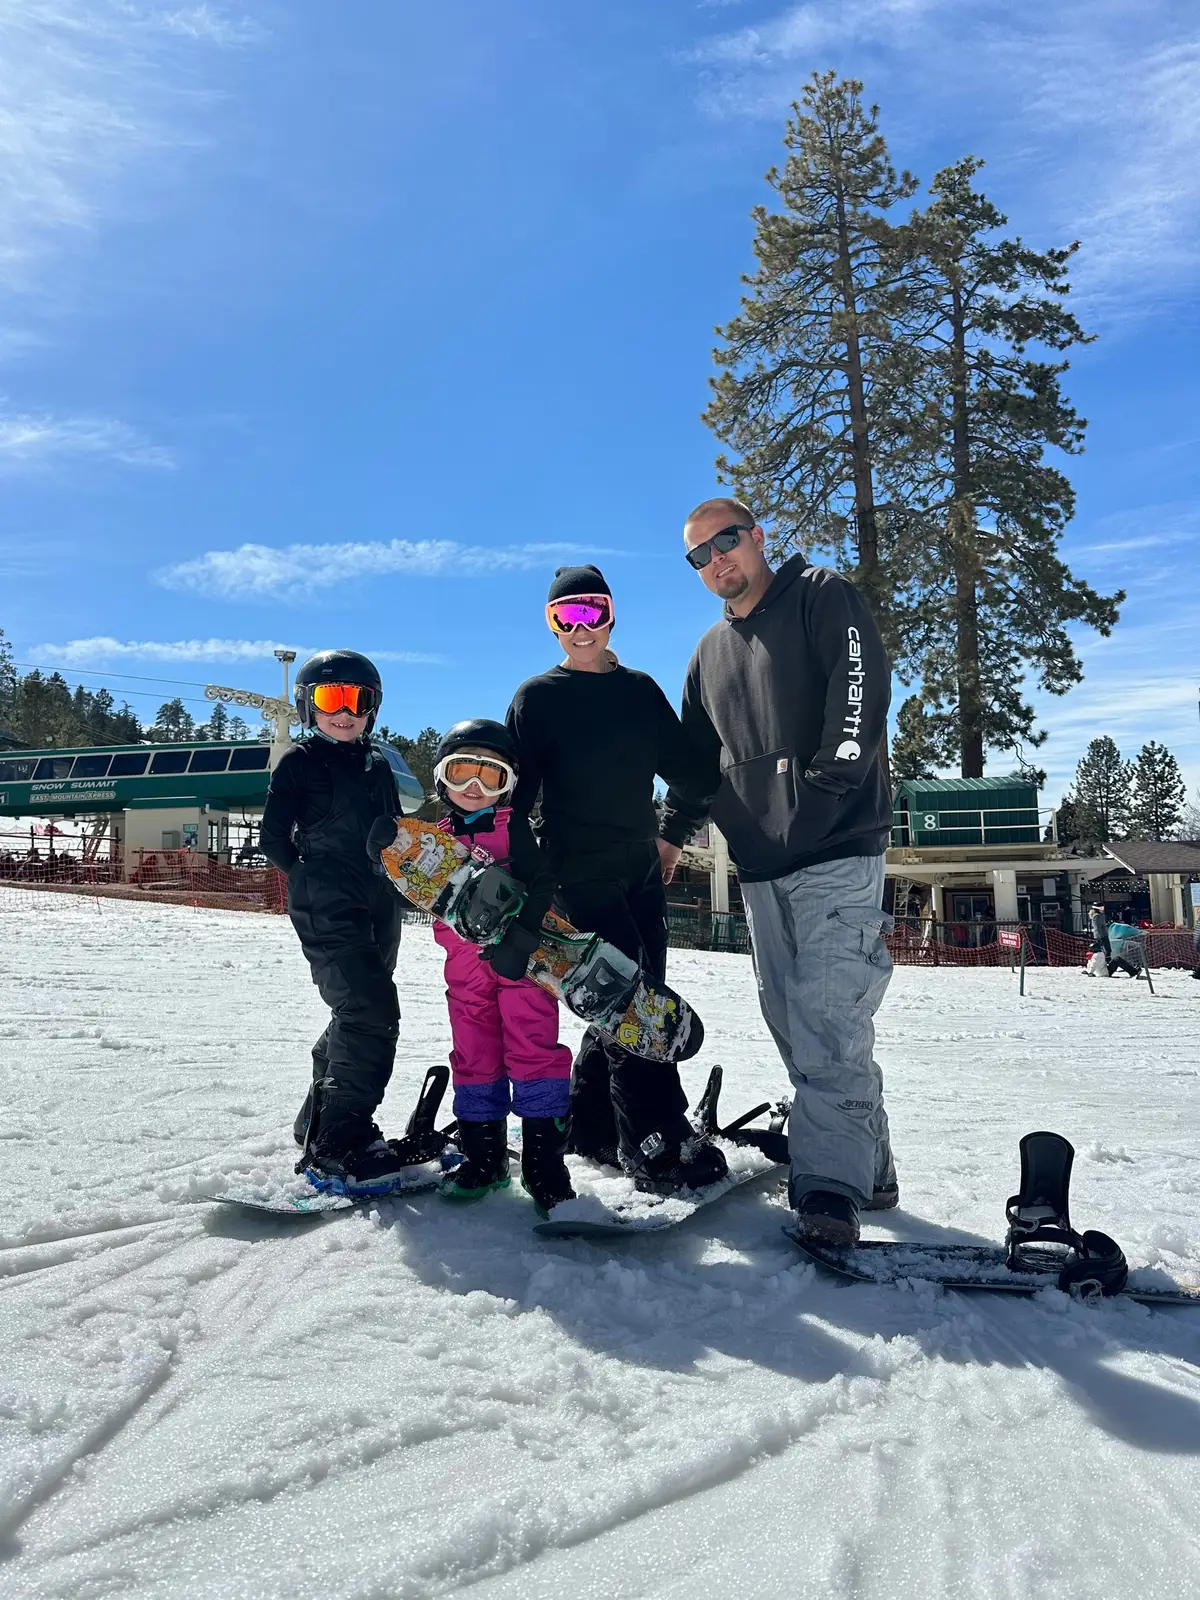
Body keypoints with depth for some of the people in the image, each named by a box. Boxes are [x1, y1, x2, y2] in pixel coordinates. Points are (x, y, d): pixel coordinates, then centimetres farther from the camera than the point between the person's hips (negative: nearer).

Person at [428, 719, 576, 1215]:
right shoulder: (438, 837, 11)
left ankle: (544, 1160, -1)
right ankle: (483, 1157, 23)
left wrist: (518, 939, -26)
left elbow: (540, 887, -14)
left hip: (520, 957, -5)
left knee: (533, 1051, -8)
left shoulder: (514, 829, -3)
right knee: (475, 1058, 11)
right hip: (466, 964, 5)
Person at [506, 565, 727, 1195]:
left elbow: (683, 766, 12)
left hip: (641, 868, 6)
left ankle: (587, 1121, 25)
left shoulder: (641, 690, 12)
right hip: (579, 871, -5)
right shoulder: (537, 697, 0)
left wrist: (676, 828, 0)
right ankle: (658, 1144, -7)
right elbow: (520, 788, -3)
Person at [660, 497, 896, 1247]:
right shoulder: (710, 655, 21)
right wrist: (671, 833, 18)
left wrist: (826, 781, -20)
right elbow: (697, 758, 26)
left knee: (827, 1022, -15)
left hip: (838, 854, -7)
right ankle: (867, 1167, 20)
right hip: (761, 868, 7)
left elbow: (862, 689, -12)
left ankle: (831, 1186, -9)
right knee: (796, 1027, 8)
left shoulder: (822, 597, 2)